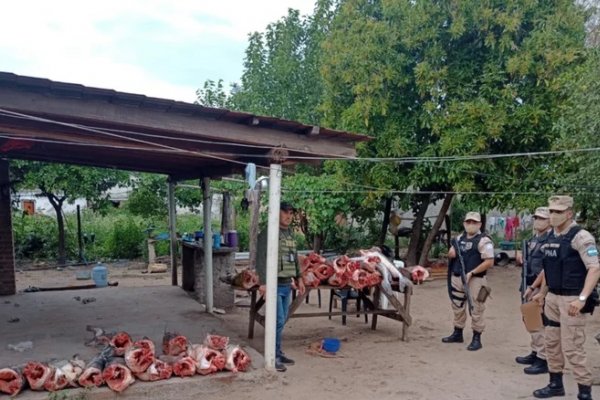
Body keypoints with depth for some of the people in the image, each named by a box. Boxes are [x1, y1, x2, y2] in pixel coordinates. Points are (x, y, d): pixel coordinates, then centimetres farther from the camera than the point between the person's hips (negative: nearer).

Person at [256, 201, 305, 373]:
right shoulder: (267, 233, -10)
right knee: (278, 320, -7)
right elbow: (260, 259, -15)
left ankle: (278, 353, 23)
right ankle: (274, 357, 4)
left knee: (282, 321, 13)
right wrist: (263, 282, -20)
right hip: (275, 284, -7)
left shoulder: (290, 234, 14)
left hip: (287, 284, 7)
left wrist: (298, 278, 19)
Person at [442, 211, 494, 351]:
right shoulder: (460, 238, 11)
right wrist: (451, 253, -2)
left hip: (475, 280, -7)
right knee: (458, 307, 17)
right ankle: (457, 334, 31)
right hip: (457, 278, 7)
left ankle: (476, 339, 12)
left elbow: (489, 262, -18)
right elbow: (451, 253, 23)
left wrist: (472, 273, -20)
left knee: (476, 310, 0)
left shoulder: (484, 241, -12)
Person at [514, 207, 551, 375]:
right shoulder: (533, 239, 14)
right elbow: (522, 261, 25)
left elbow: (547, 268, -20)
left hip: (539, 287, -9)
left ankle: (543, 360, 2)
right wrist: (519, 255, 2)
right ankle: (535, 353, 29)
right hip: (529, 285, 9)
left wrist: (532, 287, -21)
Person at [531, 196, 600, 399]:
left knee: (571, 348, -4)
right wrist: (542, 292, 22)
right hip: (553, 297, 8)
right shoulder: (551, 236, 10)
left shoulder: (580, 237, -14)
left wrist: (582, 298, -30)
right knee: (552, 343, 16)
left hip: (571, 299, -8)